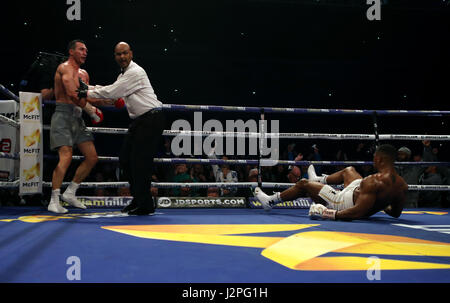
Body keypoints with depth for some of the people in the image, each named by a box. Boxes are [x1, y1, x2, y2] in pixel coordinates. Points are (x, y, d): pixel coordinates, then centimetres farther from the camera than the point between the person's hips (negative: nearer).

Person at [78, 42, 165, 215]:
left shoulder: (135, 72, -14)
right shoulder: (124, 74, 18)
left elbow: (112, 92, -16)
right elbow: (113, 92, 24)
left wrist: (87, 94, -6)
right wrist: (88, 88, 17)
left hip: (151, 120, -10)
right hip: (139, 121, 10)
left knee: (140, 162, -10)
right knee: (125, 159, 10)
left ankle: (144, 206, -3)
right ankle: (138, 199, 20)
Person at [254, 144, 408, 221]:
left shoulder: (375, 182, -36)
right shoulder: (402, 185, -12)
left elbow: (358, 212, -39)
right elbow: (396, 213, 0)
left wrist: (328, 214, -33)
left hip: (343, 204, -8)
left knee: (303, 184, 10)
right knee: (348, 170, 30)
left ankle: (270, 201, 32)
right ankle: (317, 180, 57)